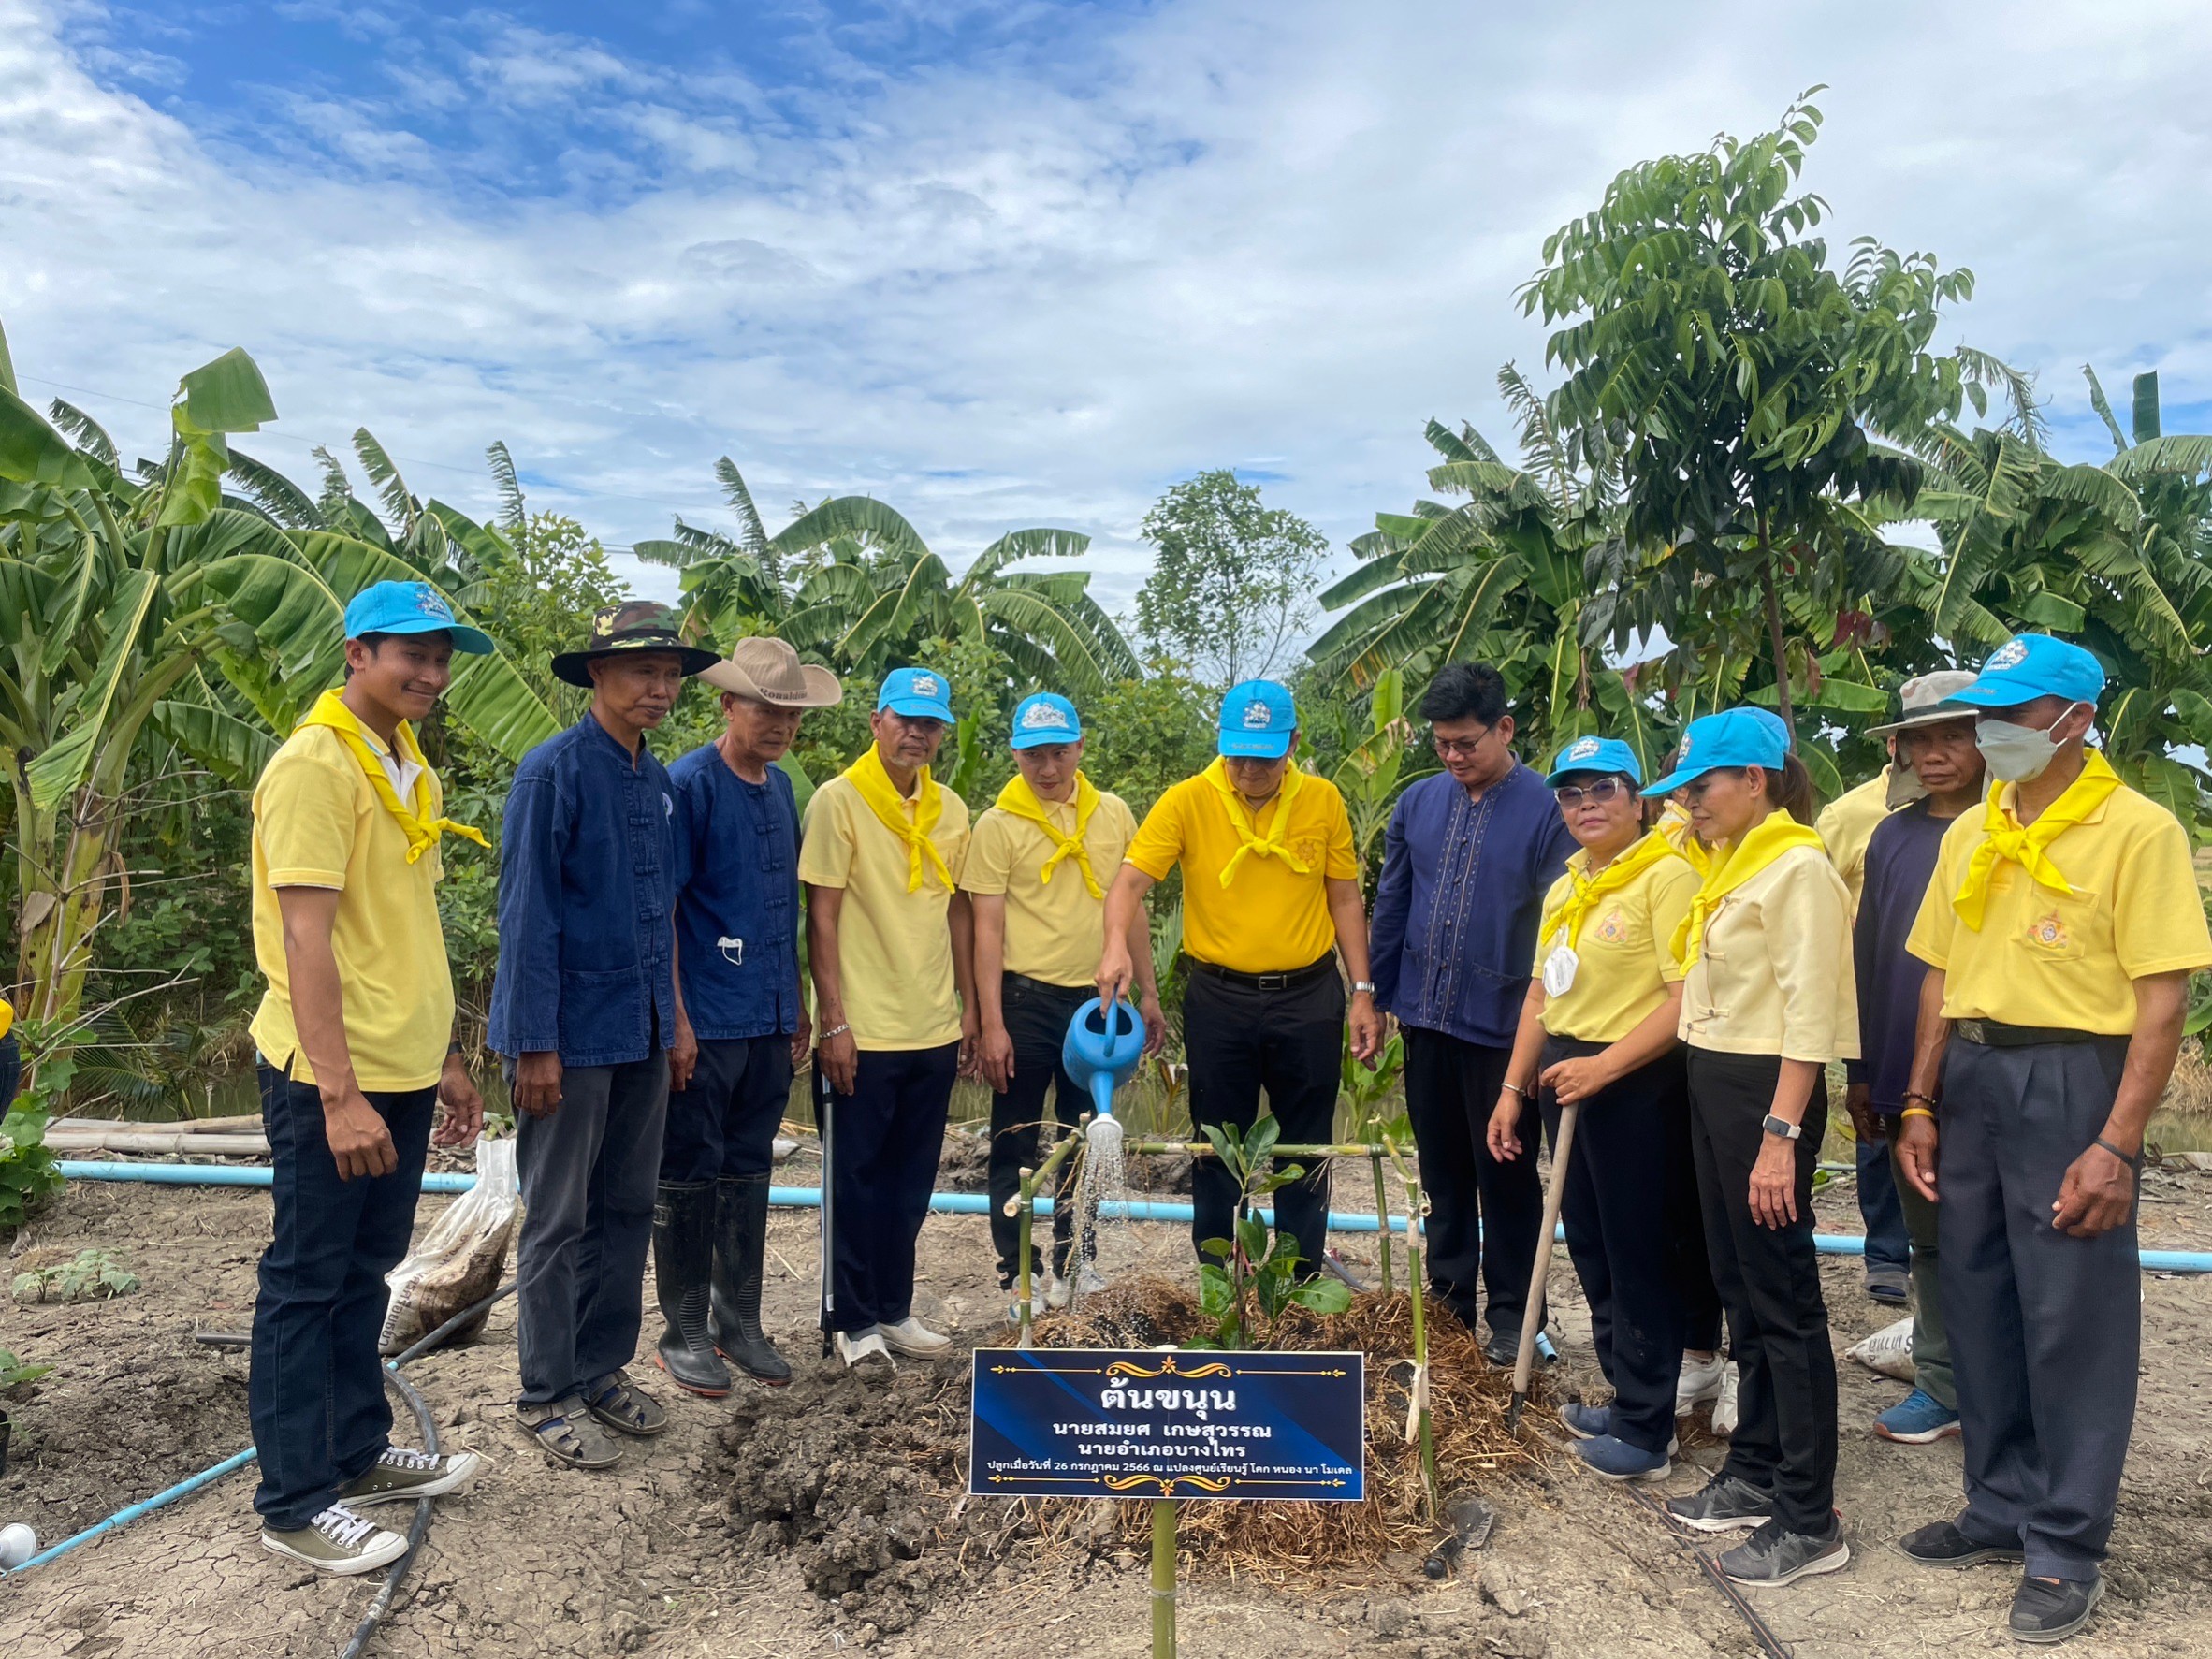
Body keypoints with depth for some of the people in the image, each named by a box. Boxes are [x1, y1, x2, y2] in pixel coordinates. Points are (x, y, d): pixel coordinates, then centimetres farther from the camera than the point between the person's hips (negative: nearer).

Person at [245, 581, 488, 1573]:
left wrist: (444, 1059, 18)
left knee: (363, 1274, 18)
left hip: (402, 1075, 8)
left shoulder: (408, 770, 13)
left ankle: (360, 1454, 32)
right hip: (330, 1081, -8)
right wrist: (339, 1094, -23)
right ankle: (294, 1504, 15)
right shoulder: (315, 765, -15)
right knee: (306, 1285, 4)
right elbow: (306, 938, -20)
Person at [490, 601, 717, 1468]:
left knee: (627, 1209, 15)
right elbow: (527, 916, -14)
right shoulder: (553, 771, -12)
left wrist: (676, 1018, 16)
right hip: (573, 1036, -7)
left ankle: (604, 1368, 29)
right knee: (559, 1223, 5)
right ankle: (548, 1395, 19)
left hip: (643, 1036, 7)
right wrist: (535, 1046, -16)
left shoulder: (658, 782, 10)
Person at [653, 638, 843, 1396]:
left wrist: (797, 1005, 16)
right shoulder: (689, 784, -10)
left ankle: (739, 1321, 27)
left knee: (748, 1172, 15)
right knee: (689, 1176, 5)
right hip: (705, 1020, -7)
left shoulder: (781, 787, 11)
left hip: (769, 1020, 7)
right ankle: (683, 1332, 18)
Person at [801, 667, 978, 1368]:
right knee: (854, 1179, 5)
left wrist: (968, 1007, 12)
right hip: (863, 1032, -5)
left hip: (934, 1029, 6)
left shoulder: (950, 809, 9)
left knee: (911, 1180, 14)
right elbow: (821, 916, -10)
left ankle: (893, 1309, 27)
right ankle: (850, 1320, 19)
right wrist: (833, 1022, -13)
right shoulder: (839, 799, -8)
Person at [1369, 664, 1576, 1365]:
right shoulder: (1418, 803, 3)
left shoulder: (1546, 810, -11)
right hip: (1426, 1020, 4)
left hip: (1502, 1028, -4)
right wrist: (1376, 999, 9)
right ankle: (1449, 1300, 32)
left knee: (1505, 1176, 9)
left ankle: (1513, 1314, 24)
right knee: (1442, 1171, 17)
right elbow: (1391, 906, 9)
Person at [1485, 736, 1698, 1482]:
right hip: (1566, 1076, 8)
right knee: (1590, 1249, 16)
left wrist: (1604, 1066, -22)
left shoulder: (1665, 875, -13)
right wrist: (1513, 1088, 14)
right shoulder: (1563, 889, 13)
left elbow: (1688, 997, -20)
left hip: (1636, 1084, -8)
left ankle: (1647, 1429, 16)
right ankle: (1627, 1396, 31)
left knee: (1637, 1256, 2)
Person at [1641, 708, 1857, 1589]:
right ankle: (1756, 1474, 29)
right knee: (1740, 1288, 16)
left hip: (1766, 1091, -9)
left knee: (1783, 1300, -2)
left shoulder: (1797, 868, -15)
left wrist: (1780, 1136, -23)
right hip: (1713, 1084, 10)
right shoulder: (1731, 866, 13)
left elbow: (1809, 1015, -20)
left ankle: (1810, 1522, 9)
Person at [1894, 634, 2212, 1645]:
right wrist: (1919, 1104, 8)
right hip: (1969, 1079, 6)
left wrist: (2117, 1146, -18)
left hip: (2071, 1080, -6)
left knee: (2072, 1320, 2)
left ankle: (2066, 1548, 16)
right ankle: (2003, 1507, 30)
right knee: (1979, 1305, 14)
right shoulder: (1969, 834, 10)